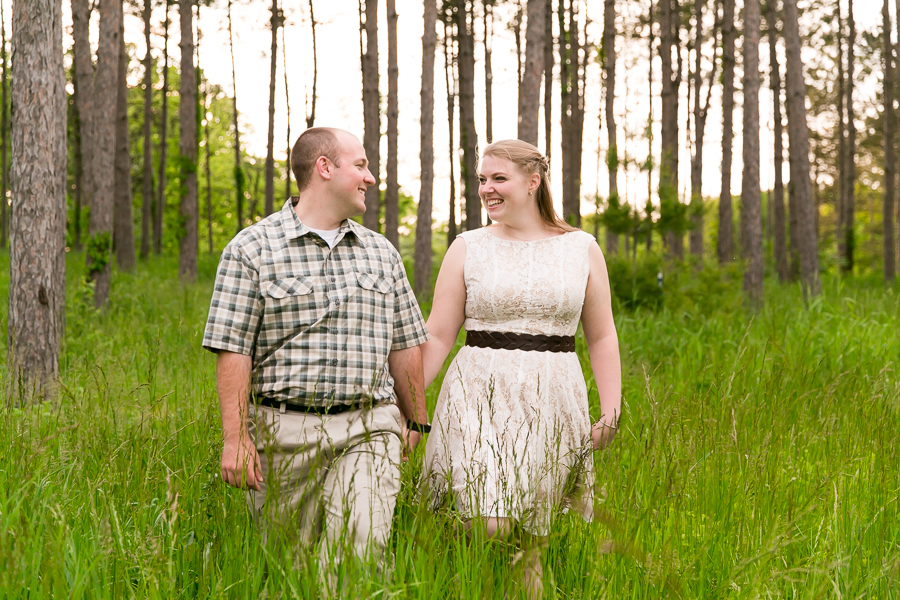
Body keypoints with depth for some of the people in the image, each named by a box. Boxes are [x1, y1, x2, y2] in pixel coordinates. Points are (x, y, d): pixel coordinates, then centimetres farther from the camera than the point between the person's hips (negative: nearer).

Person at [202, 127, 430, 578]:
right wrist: (235, 439, -14)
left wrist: (417, 423, 20)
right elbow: (231, 349, -7)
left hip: (368, 432, 2)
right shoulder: (252, 250, -1)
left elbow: (404, 345, 19)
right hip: (283, 434, -2)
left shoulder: (382, 253, 14)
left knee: (360, 547, -16)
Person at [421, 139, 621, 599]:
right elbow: (437, 337, 4)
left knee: (529, 541, 4)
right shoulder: (467, 248, 5)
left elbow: (601, 337, 11)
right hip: (480, 400, -1)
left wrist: (611, 411, 1)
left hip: (552, 403, 1)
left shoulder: (582, 250, 8)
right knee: (489, 530, -17)